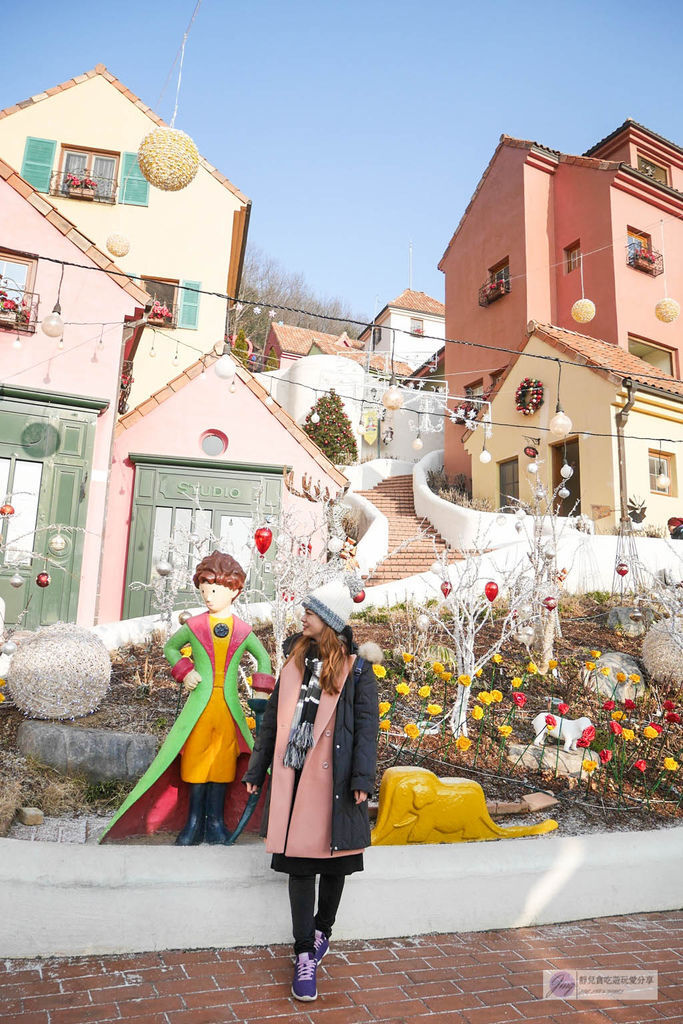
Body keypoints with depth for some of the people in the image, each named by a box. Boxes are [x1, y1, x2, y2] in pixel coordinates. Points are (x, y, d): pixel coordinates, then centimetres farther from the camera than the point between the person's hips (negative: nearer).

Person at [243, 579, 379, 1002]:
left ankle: (321, 931, 36)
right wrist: (257, 767, 14)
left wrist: (362, 778, -15)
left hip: (333, 777, -3)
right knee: (299, 861, 7)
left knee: (333, 858, 10)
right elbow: (275, 715, 14)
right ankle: (305, 954, 20)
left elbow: (367, 725, -6)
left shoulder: (356, 668, -3)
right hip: (293, 775, 3)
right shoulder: (296, 658, 10)